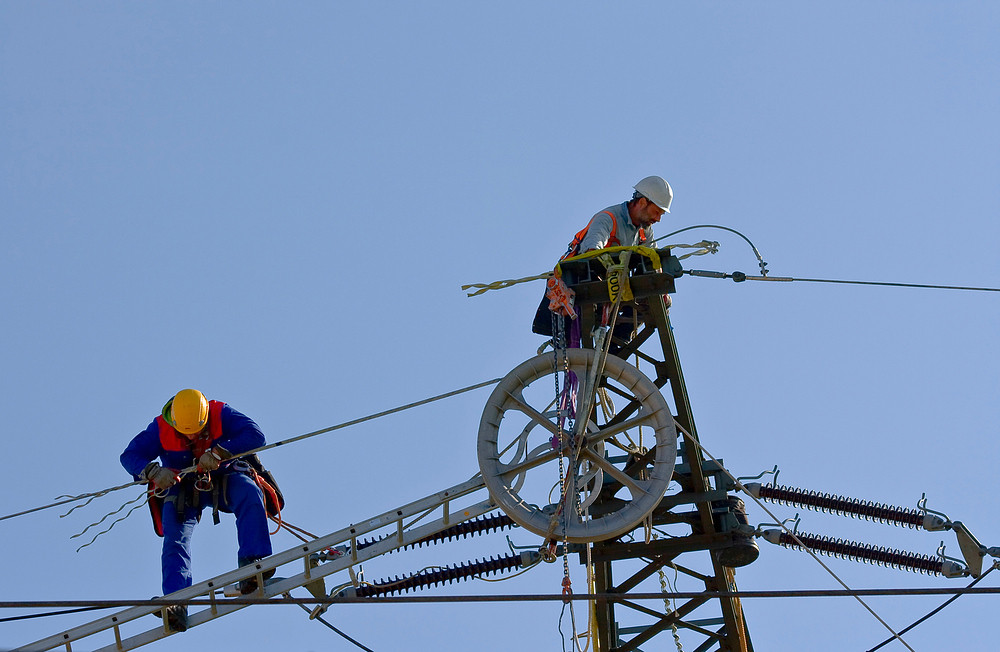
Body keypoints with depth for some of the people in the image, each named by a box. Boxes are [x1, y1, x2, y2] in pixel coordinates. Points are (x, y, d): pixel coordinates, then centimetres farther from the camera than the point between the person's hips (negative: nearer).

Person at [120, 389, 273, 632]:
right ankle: (177, 604, -34)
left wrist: (219, 452, -42)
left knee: (250, 493, -32)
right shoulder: (161, 428, -17)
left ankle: (251, 563, -38)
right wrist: (153, 472, -37)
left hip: (223, 479, 0)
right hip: (183, 486, 0)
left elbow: (255, 435, -30)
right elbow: (130, 455, -16)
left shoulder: (221, 414, -20)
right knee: (175, 536, -24)